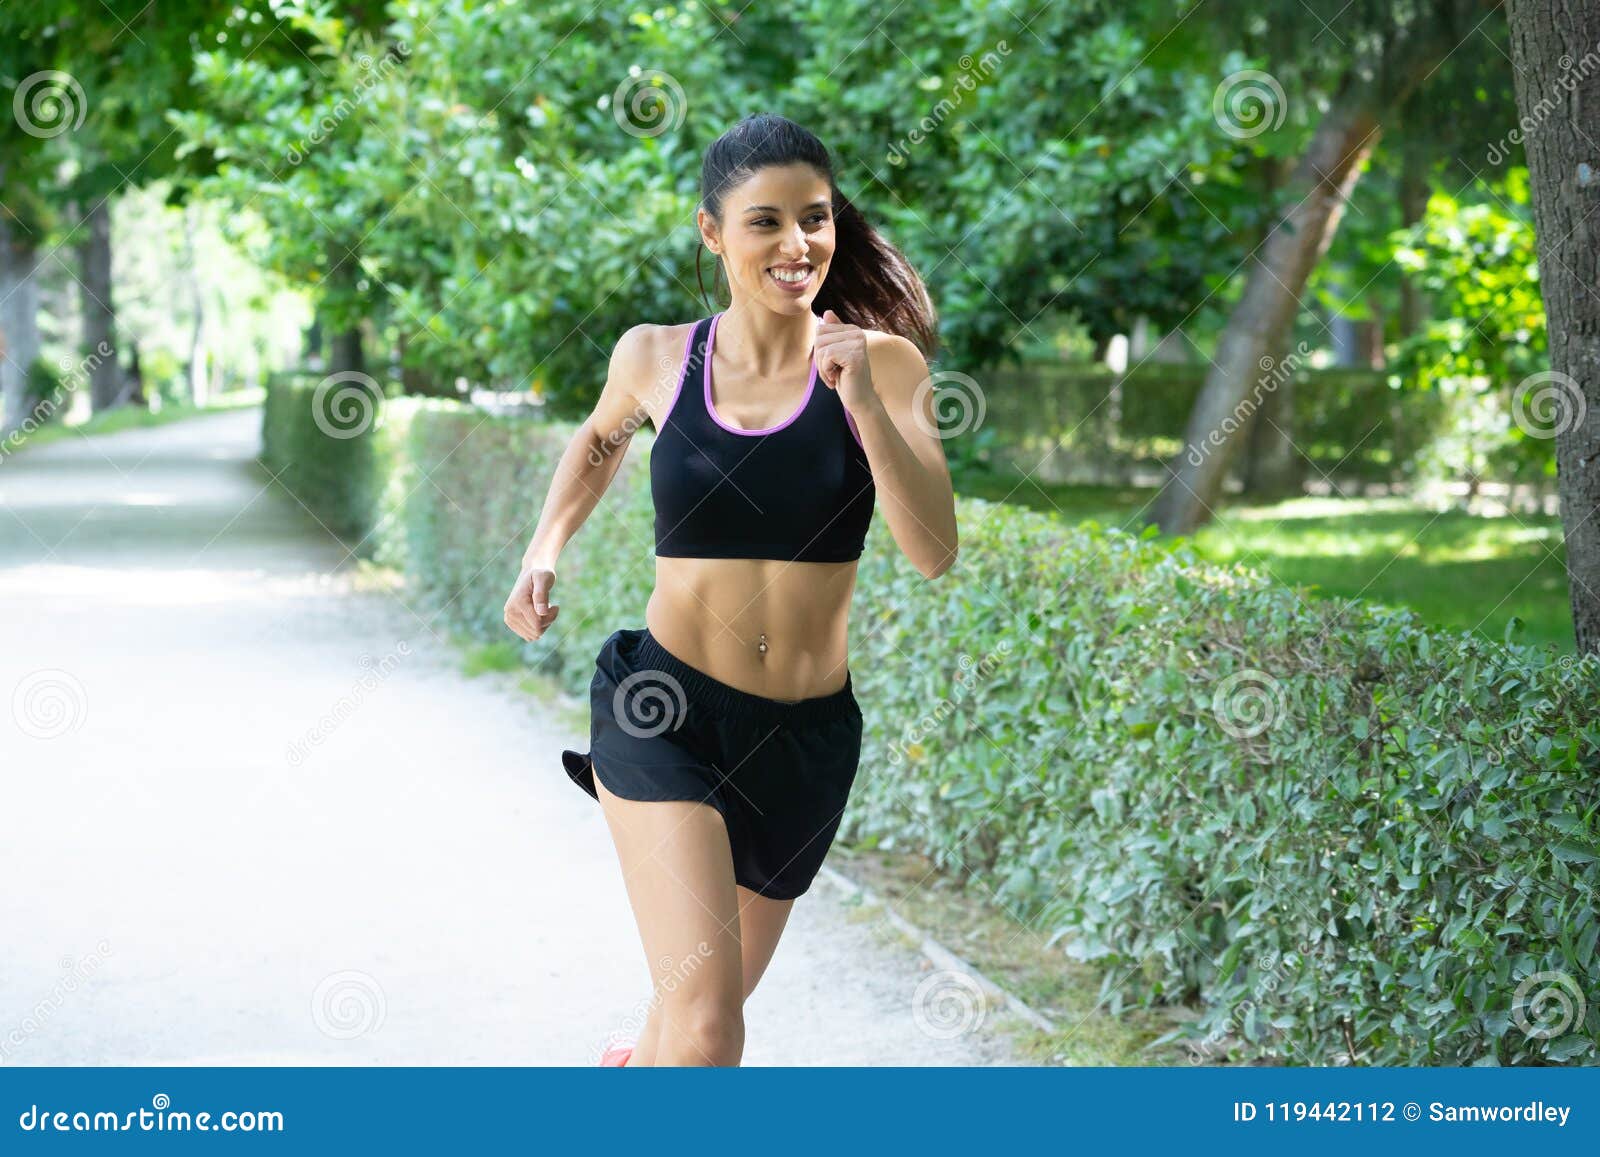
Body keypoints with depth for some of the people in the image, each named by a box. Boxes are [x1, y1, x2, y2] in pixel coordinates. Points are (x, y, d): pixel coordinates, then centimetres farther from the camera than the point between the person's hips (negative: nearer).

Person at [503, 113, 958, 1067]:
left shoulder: (882, 364, -6)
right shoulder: (656, 358, -3)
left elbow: (933, 553, -17)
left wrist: (864, 400, -26)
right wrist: (545, 551, 8)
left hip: (806, 737, 2)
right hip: (664, 715, -2)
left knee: (713, 1000, 22)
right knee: (707, 1020, -20)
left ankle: (642, 1061, 55)